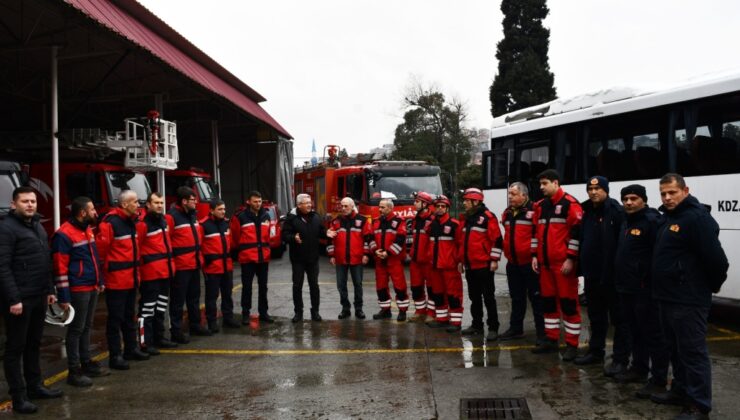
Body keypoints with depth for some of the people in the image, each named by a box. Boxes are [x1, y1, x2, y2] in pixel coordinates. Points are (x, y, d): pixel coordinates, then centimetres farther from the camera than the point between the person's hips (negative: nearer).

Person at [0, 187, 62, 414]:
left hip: (38, 298, 8)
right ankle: (19, 397, 8)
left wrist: (49, 290, 17)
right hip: (19, 300, -8)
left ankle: (35, 386, 28)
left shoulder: (37, 227, 15)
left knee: (34, 344, 17)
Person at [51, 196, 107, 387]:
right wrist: (64, 296, -19)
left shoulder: (87, 229, 13)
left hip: (92, 287, 9)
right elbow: (60, 267, -18)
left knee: (86, 327, 16)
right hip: (78, 290, -9)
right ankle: (74, 371, 6)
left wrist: (100, 280, 21)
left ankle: (86, 362, 27)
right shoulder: (64, 234, -16)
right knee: (76, 329, -2)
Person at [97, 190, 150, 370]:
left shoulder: (131, 221, 12)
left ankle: (131, 349, 29)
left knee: (129, 316, 18)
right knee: (116, 318, -1)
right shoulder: (110, 223, -17)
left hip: (131, 279, 9)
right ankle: (115, 356, 6)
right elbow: (100, 248, -19)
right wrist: (106, 268, -10)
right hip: (116, 279, -9)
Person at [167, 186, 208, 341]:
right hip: (180, 266, -9)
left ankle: (195, 325, 30)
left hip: (194, 264, 9)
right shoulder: (172, 216, -14)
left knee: (194, 297, 18)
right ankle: (176, 331, 6)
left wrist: (199, 256, 18)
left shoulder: (193, 215, 14)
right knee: (178, 300, -2)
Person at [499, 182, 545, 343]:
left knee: (536, 298, 0)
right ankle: (516, 329, 26)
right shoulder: (507, 213, 11)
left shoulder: (534, 210, -13)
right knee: (516, 298, 16)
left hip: (530, 262, -7)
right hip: (513, 263, 7)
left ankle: (542, 332, 7)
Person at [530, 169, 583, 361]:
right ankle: (551, 339, 24)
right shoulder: (540, 206, 14)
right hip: (545, 262, 8)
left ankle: (572, 344, 4)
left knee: (568, 302, -2)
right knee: (548, 300, 13)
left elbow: (577, 232, -13)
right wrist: (534, 255, 13)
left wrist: (570, 259, -15)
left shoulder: (570, 203, -9)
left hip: (563, 262, -8)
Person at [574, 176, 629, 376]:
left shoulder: (617, 212, -13)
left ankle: (620, 360, 7)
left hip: (612, 274, -8)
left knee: (619, 318, 2)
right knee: (596, 316, 19)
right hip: (592, 274, 8)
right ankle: (595, 351, 31)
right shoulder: (586, 212, 12)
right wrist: (582, 266, 12)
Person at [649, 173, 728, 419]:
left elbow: (716, 258, -21)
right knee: (677, 349, 20)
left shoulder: (697, 217, -17)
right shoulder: (668, 218, 15)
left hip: (688, 301, -10)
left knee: (693, 352, -4)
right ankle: (681, 391, 33)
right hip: (668, 298, 10)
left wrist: (713, 285, -6)